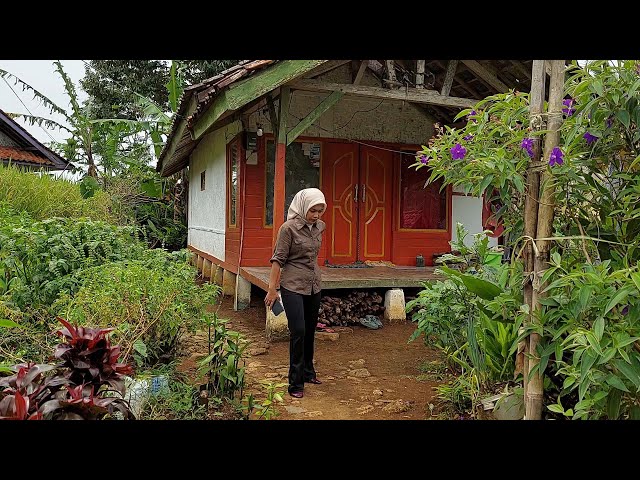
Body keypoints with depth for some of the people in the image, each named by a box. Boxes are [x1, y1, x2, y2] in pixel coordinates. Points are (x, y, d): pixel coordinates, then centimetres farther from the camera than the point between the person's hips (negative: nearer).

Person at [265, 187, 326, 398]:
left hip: (314, 286, 6)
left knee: (310, 331, 15)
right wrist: (272, 289, -13)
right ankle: (295, 382, 3)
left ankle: (308, 372, 32)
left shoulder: (320, 226, 4)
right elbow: (278, 259, -13)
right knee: (298, 331, -9)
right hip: (293, 286, -6)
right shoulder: (289, 228, -14)